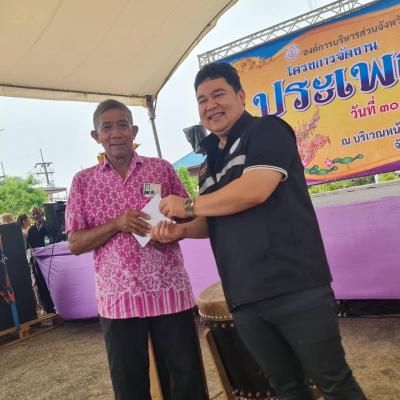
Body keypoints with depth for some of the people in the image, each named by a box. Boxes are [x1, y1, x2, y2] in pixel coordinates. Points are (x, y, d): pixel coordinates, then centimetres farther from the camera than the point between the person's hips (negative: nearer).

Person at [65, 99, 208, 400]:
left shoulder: (162, 169, 5)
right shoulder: (84, 181, 5)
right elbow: (75, 244, 2)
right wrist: (117, 224, -13)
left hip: (170, 291, 0)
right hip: (118, 297, 0)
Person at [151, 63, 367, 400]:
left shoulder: (268, 130, -3)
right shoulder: (210, 163, 19)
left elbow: (254, 190, -19)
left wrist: (188, 206, -7)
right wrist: (182, 230, 2)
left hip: (294, 285, -6)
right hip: (244, 299, 7)